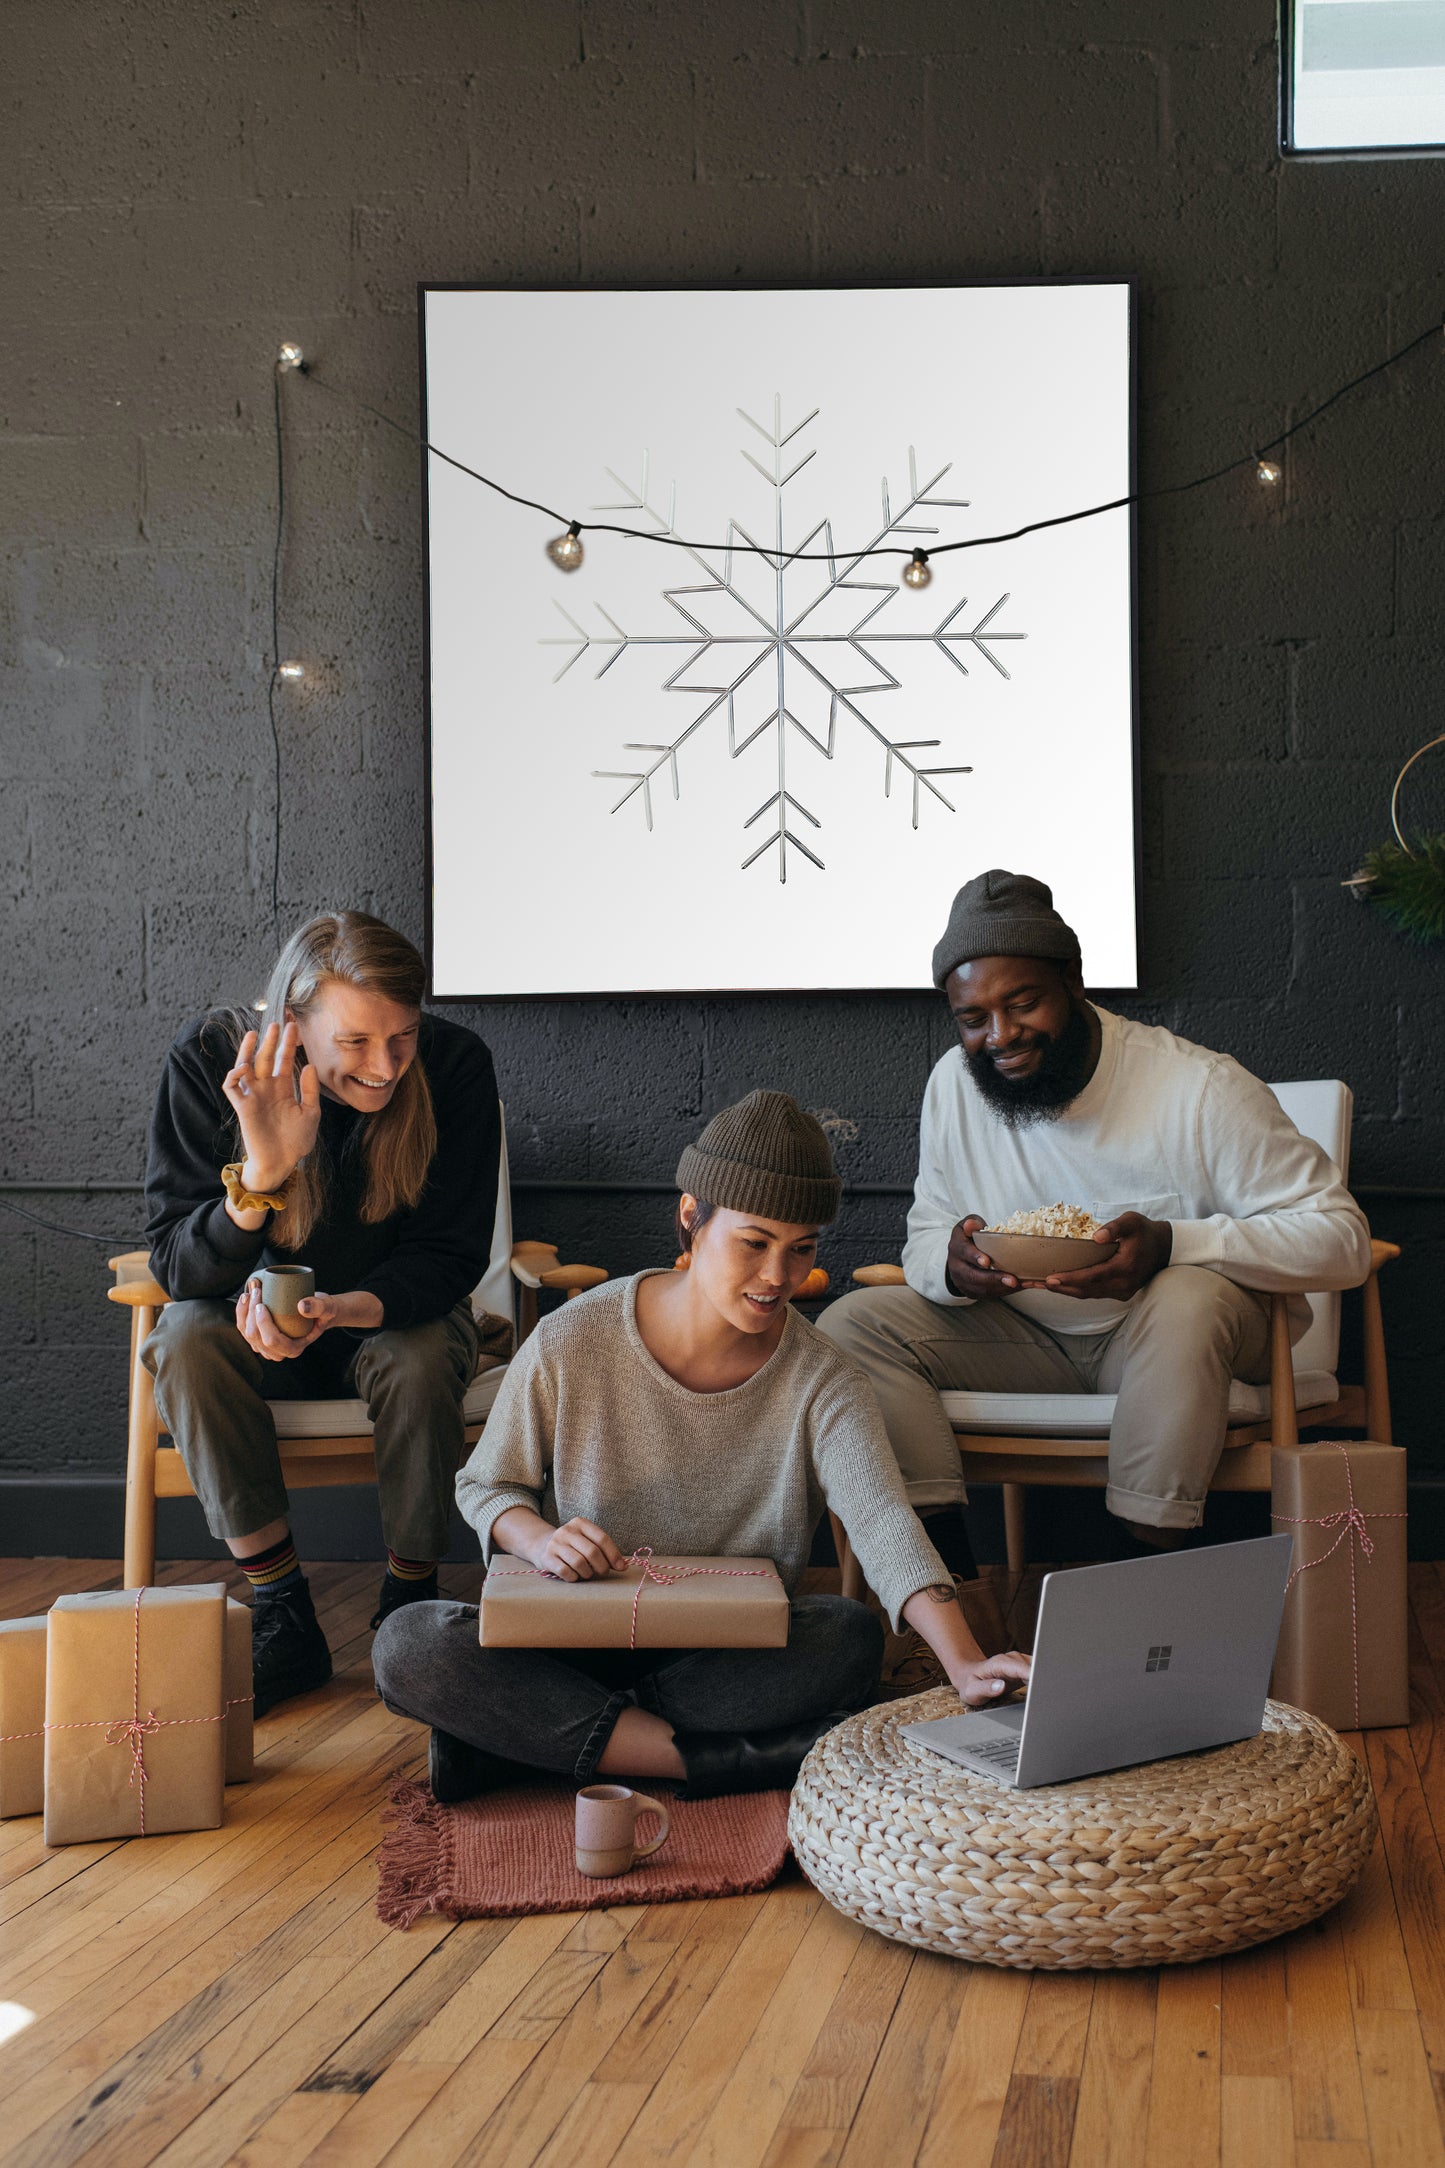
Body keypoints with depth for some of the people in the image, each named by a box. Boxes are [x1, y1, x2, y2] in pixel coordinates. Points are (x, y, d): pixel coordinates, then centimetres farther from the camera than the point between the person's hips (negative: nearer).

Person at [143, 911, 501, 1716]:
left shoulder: (455, 1064, -22)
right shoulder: (211, 1059, -21)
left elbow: (450, 1257, -17)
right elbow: (177, 1265, -22)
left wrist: (342, 1310, -38)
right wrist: (261, 1175, -42)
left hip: (396, 1313, -1)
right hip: (259, 1314, 1)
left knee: (422, 1361, -33)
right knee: (188, 1339, -30)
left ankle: (410, 1602, -8)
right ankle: (283, 1616, -20)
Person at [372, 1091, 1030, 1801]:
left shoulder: (823, 1383, -9)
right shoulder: (571, 1343, -10)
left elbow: (883, 1522, -24)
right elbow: (485, 1484, 3)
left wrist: (965, 1662, -42)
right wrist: (538, 1540, -21)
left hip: (737, 1653, 0)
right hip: (574, 1643, 0)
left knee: (851, 1636, -31)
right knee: (408, 1646, -28)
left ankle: (526, 1736, -22)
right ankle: (723, 1760, -26)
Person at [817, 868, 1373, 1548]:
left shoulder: (1200, 1088, -18)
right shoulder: (954, 1084, -2)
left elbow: (1340, 1237, -19)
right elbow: (924, 1239, 6)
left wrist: (1169, 1243, -35)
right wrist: (953, 1264, -21)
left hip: (1188, 1338, -4)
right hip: (1033, 1340, 5)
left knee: (1189, 1298, -39)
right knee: (851, 1323, -15)